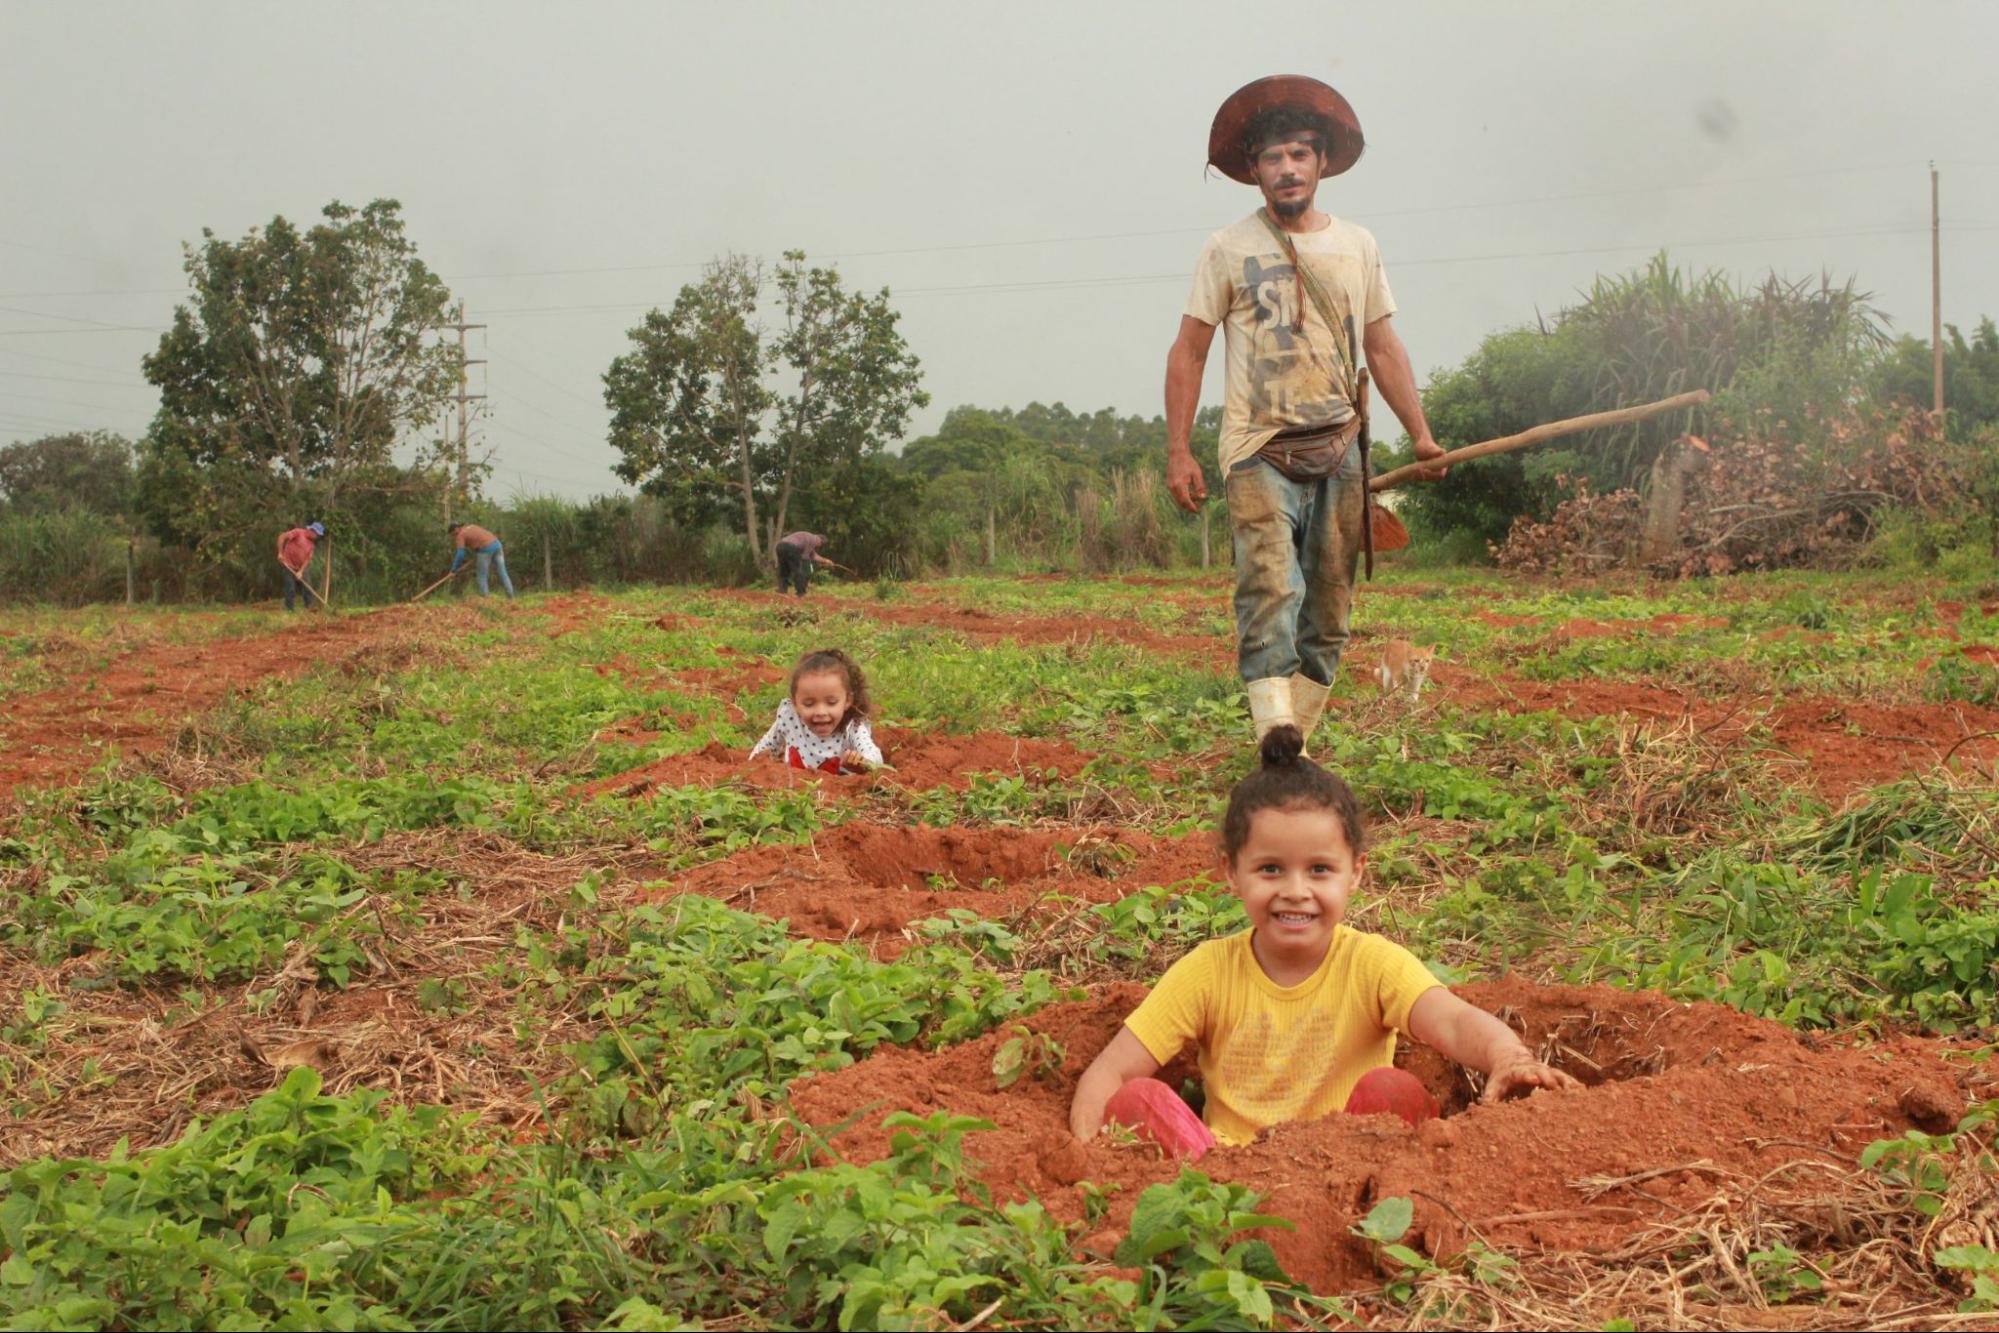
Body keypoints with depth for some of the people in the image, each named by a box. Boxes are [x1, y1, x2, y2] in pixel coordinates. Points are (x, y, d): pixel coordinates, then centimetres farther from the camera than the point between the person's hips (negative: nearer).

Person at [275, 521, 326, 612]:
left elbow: (308, 558, 2)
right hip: (288, 565, -6)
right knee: (291, 588, -7)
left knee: (306, 587, -1)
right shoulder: (298, 532, -9)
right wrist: (280, 553, -20)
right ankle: (289, 608, 2)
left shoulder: (311, 543, 8)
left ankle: (310, 605, -2)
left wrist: (301, 571, -10)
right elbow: (282, 537, -15)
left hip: (299, 568, 6)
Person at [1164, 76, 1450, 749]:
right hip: (1259, 451, -4)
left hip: (1339, 451, 4)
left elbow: (1383, 347, 18)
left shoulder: (1356, 246, 14)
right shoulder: (1228, 249, 4)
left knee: (1328, 611, 4)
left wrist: (1421, 432, 10)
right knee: (1270, 593, -19)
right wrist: (1178, 451, -3)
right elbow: (1188, 352, 4)